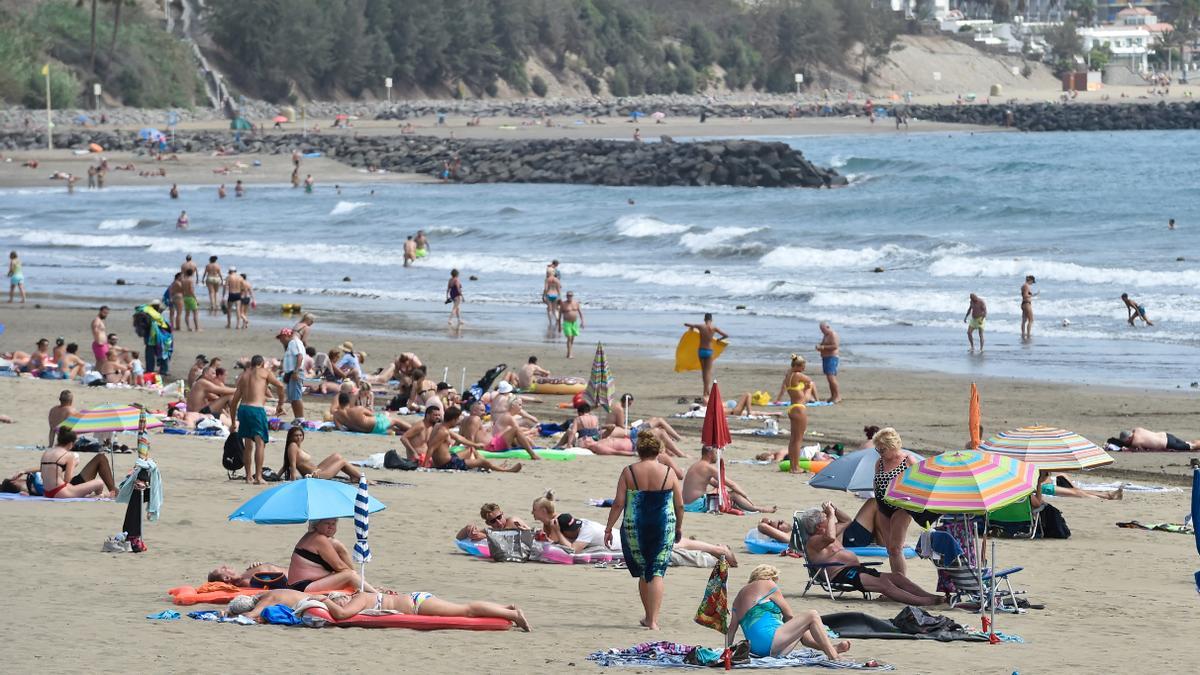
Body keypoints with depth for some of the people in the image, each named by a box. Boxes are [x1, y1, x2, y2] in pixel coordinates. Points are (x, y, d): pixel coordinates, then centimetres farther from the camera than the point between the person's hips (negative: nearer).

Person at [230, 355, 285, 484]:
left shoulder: (243, 375, 19)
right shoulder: (264, 372, 7)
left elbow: (234, 401, 19)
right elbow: (280, 386, -7)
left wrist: (233, 422, 25)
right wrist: (280, 404, 6)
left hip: (243, 408, 5)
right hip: (257, 409, -5)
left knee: (248, 444, 14)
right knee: (259, 442, -6)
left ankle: (248, 476, 18)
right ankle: (258, 476, -14)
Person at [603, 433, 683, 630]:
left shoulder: (628, 472, -2)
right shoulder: (668, 473, 0)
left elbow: (618, 503, -5)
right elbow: (680, 505, 4)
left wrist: (608, 528, 2)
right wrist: (679, 527, 20)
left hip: (634, 528, 1)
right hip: (663, 528, -1)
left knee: (643, 573, 16)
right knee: (656, 573, -2)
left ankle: (649, 617, 29)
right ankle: (653, 621, -12)